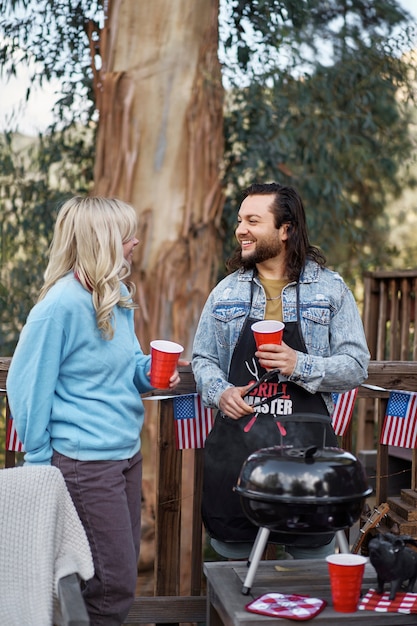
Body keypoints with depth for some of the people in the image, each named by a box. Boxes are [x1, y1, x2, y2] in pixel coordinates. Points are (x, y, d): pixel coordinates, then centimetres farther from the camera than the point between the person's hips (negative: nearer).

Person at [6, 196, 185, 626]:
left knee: (120, 573, 17)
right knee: (113, 586, -1)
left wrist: (149, 370, -2)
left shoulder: (119, 296, 6)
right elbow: (27, 386, -15)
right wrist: (40, 462, -10)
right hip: (85, 462, -8)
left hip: (127, 453, 9)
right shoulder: (61, 305, -19)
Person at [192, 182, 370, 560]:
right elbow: (202, 359, 14)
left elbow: (356, 366, -3)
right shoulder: (227, 291, 9)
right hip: (235, 448, 3)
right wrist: (219, 392, -7)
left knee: (313, 564, 6)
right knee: (234, 562, 12)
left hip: (306, 448, -2)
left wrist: (300, 366, -19)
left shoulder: (331, 289, 0)